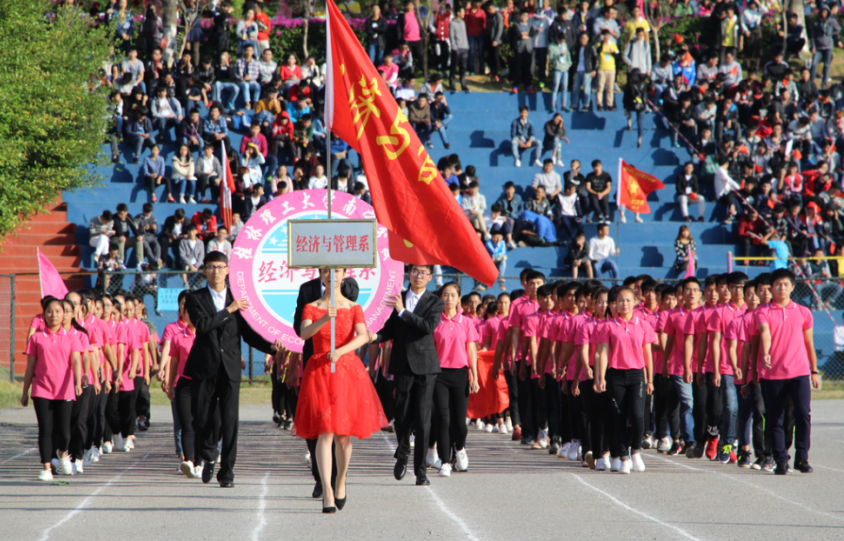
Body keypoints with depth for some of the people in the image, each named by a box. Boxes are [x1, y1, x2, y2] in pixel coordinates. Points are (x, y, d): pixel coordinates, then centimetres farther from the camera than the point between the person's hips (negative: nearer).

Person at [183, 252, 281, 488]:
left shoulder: (238, 299, 10)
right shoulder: (196, 299, 5)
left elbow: (248, 333, 10)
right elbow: (202, 324, -14)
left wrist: (271, 346, -6)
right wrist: (229, 310, -12)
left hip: (230, 368, 1)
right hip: (204, 368, 0)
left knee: (229, 421, -6)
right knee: (202, 418, 3)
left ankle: (227, 471, 0)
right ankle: (209, 457, 31)